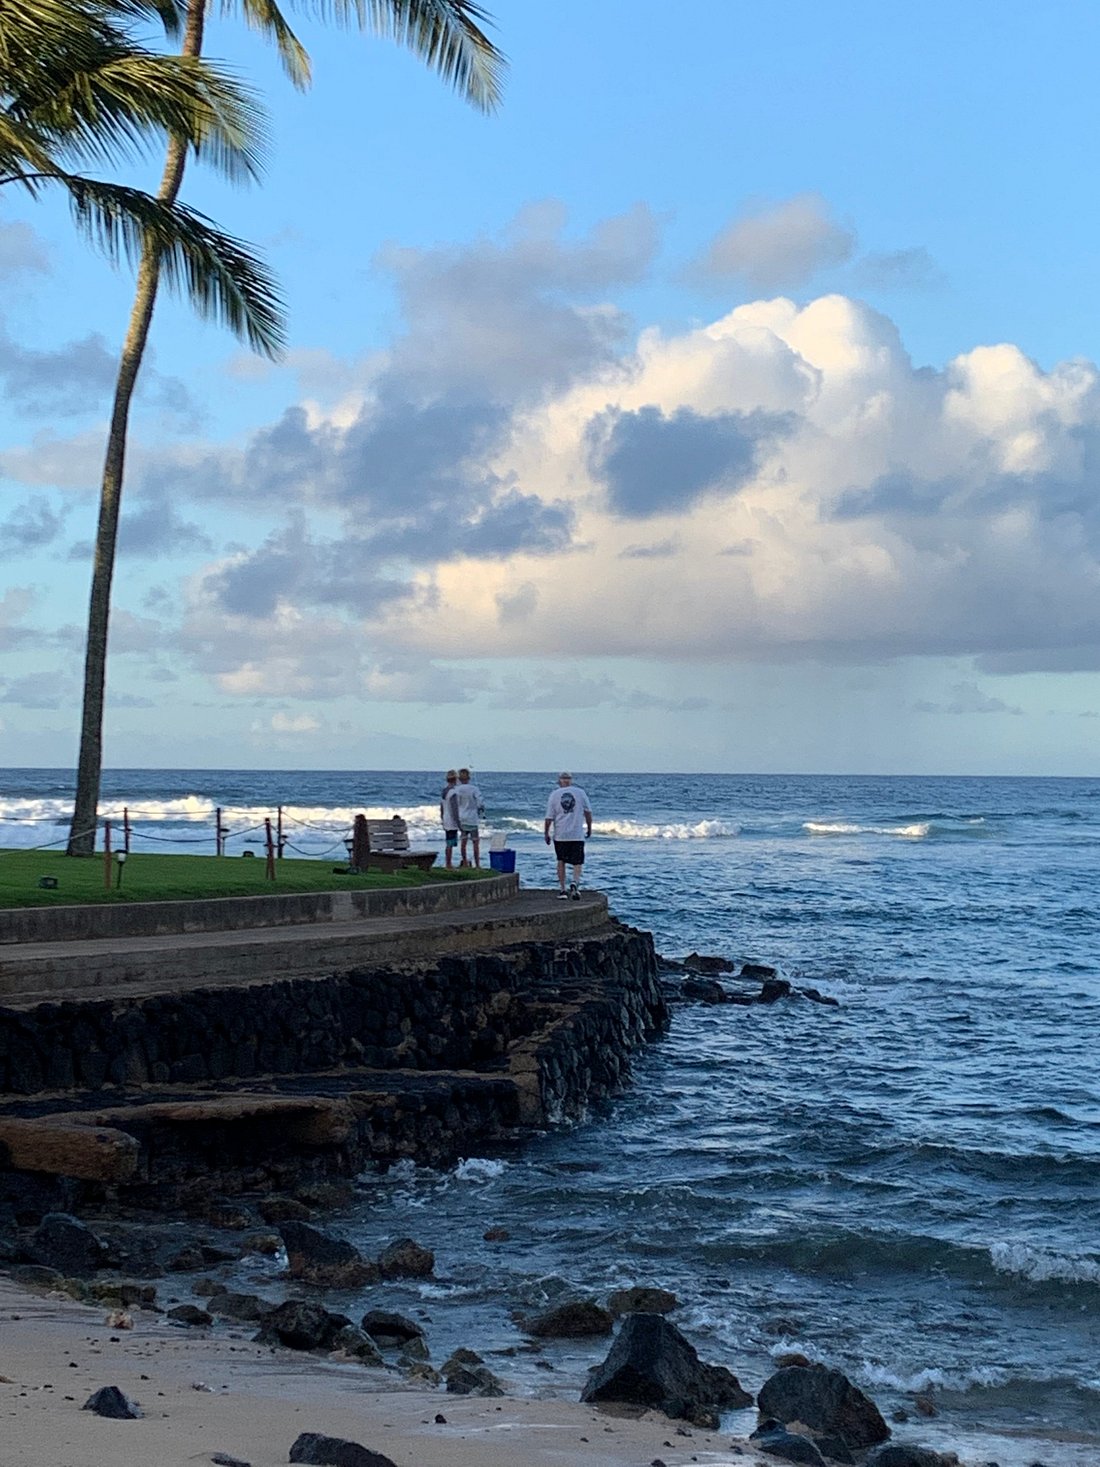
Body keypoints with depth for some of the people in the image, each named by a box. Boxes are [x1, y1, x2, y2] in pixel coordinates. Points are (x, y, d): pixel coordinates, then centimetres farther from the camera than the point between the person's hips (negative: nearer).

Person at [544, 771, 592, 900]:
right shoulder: (580, 792, 0)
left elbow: (549, 817, -2)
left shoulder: (554, 794, -2)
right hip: (577, 835, 0)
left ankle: (562, 890, 12)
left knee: (561, 861, 14)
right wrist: (589, 828, 20)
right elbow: (588, 812, 8)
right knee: (577, 862, 4)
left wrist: (546, 833, 10)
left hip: (560, 835, 0)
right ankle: (575, 882, -22)